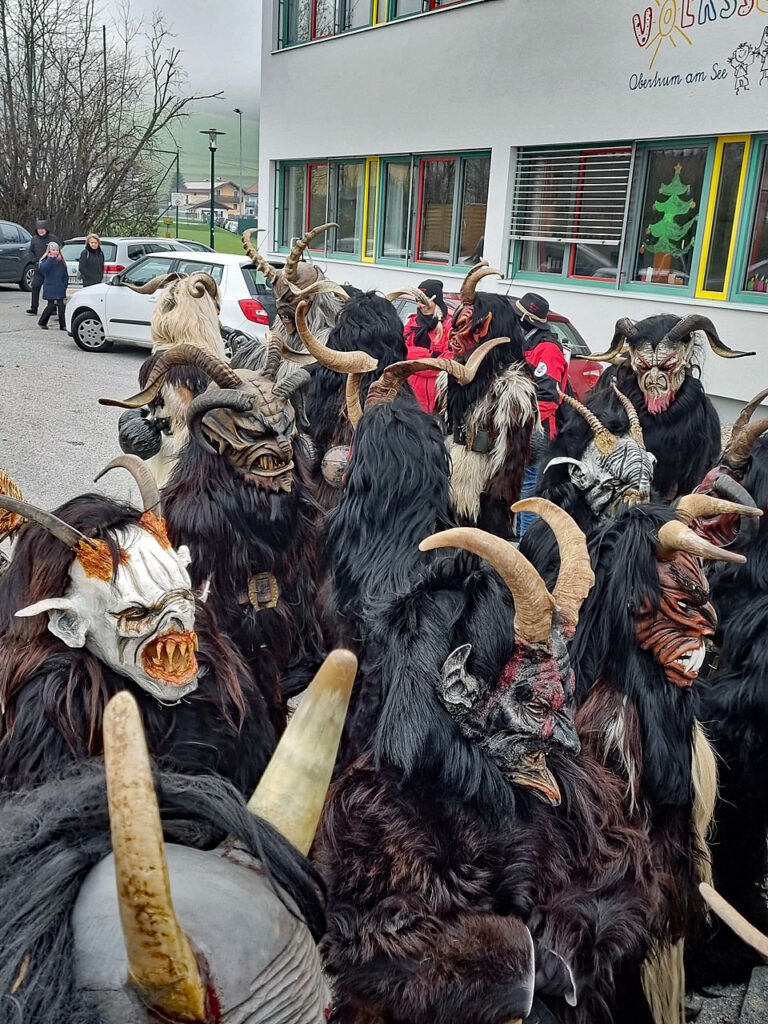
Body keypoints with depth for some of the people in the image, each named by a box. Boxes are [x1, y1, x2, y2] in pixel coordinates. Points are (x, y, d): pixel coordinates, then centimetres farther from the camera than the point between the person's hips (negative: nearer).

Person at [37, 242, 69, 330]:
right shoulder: (46, 260, -1)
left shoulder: (61, 261, 12)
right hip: (50, 289, -3)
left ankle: (63, 325, 0)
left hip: (60, 289, 3)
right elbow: (43, 268, -24)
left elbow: (65, 275, 16)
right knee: (51, 306, -3)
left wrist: (64, 285, 4)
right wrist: (51, 258, -23)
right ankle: (42, 322, 16)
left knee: (61, 306, -2)